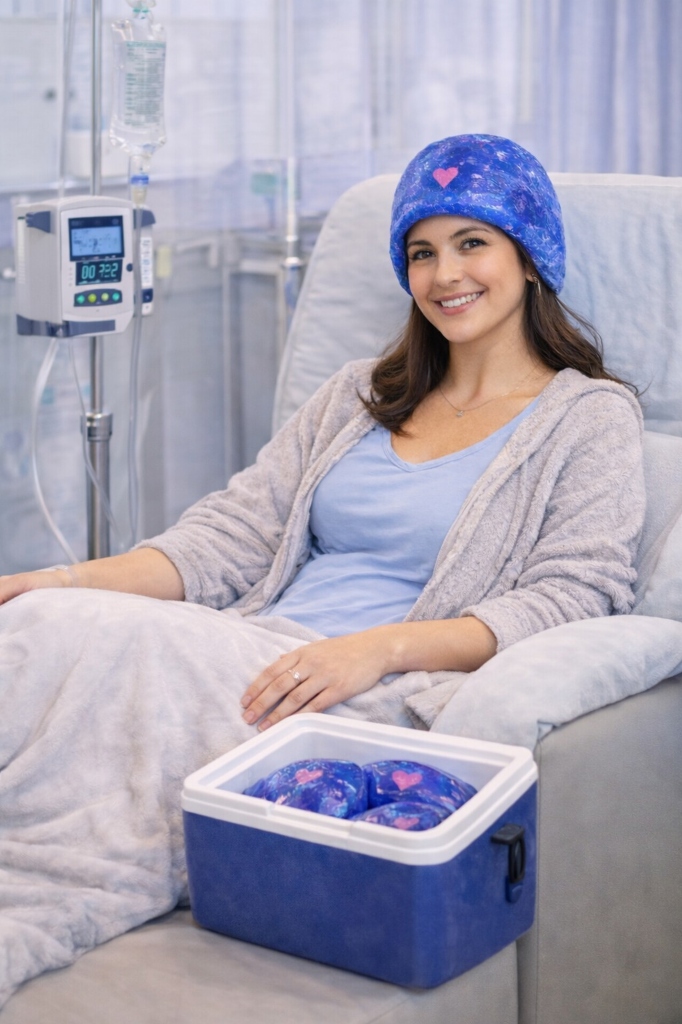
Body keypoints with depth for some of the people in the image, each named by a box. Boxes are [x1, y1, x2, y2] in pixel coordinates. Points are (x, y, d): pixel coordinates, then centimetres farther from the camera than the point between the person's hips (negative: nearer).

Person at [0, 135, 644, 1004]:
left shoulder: (590, 418, 8)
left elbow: (572, 599, -6)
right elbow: (234, 533, 16)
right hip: (255, 658, 6)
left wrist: (381, 645, -21)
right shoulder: (360, 394, 25)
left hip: (382, 702, -5)